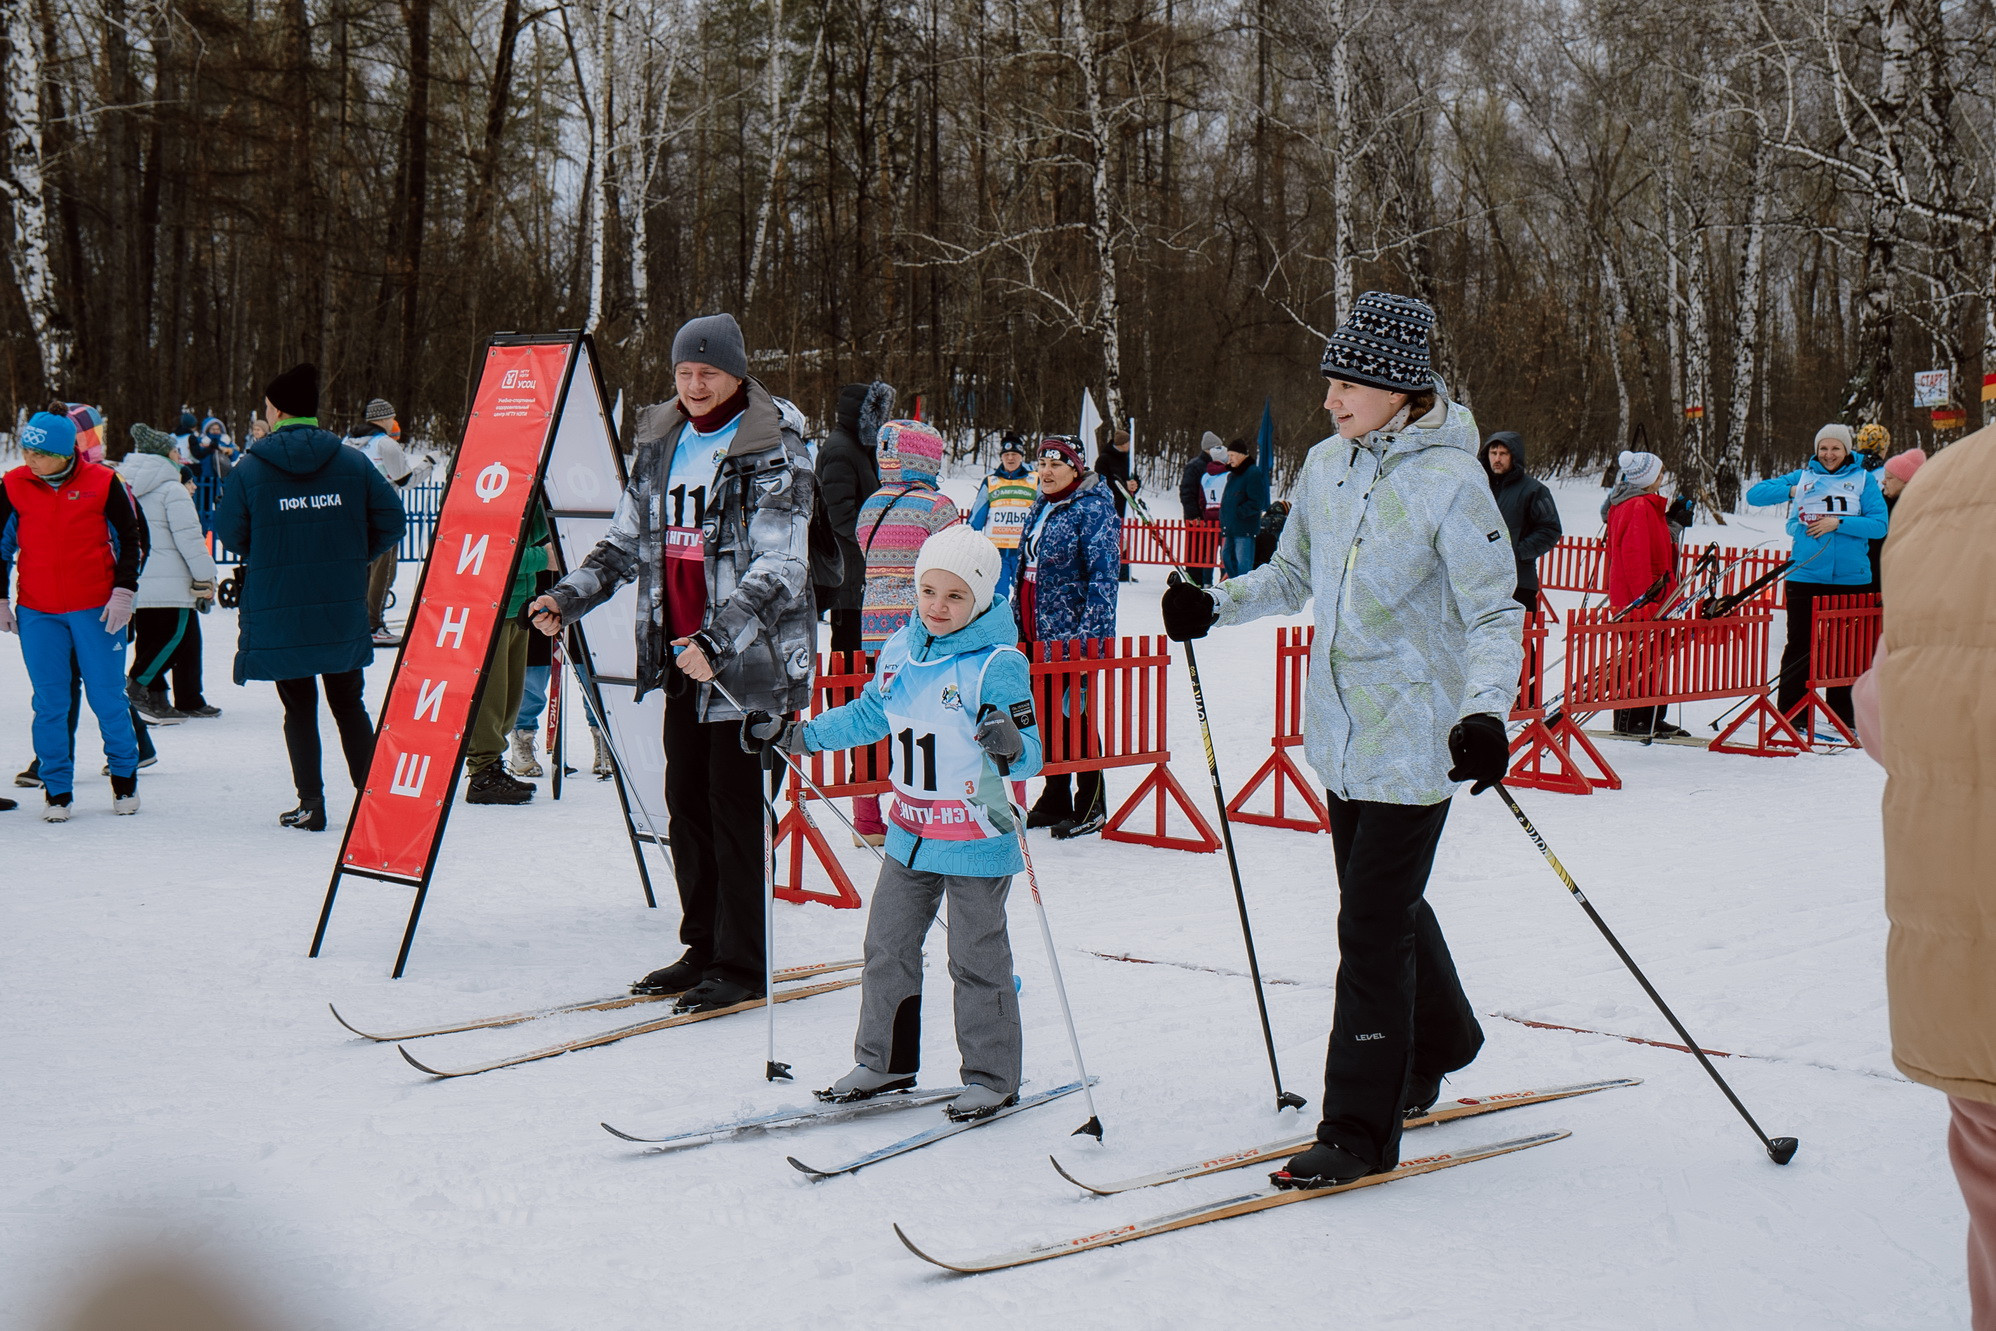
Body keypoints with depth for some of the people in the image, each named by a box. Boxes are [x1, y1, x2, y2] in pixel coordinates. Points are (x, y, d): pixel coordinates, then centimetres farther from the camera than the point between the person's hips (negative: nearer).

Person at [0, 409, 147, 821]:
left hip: (97, 608, -2)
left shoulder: (102, 482, -6)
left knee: (107, 696, 4)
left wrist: (124, 591, -4)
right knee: (49, 702, 3)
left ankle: (124, 776, 22)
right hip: (37, 612, 2)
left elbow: (133, 538, 3)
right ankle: (56, 788, 13)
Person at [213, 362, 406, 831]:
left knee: (299, 708, 10)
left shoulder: (249, 469, -7)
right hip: (344, 613, 2)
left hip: (279, 616, -2)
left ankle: (311, 805, 6)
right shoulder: (353, 462, -2)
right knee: (349, 704, 15)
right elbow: (391, 521, -3)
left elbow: (229, 534, -3)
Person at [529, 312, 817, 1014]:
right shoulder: (658, 447, 13)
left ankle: (742, 964, 4)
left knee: (735, 807, -4)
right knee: (686, 803, 9)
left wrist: (718, 639, -28)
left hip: (751, 660, -7)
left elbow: (777, 568, -17)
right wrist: (567, 596, 3)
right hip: (681, 660, 7)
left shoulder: (774, 453, -7)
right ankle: (703, 948, 21)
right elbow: (625, 545, 20)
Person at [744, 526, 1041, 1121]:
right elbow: (869, 715, 18)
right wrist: (799, 735, 15)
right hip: (910, 833, 7)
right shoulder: (901, 649, 3)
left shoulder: (998, 663, -16)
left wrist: (1010, 747, -38)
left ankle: (991, 1077, 17)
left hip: (976, 839, -7)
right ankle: (884, 1061, 28)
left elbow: (1029, 755, -17)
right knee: (888, 944, 13)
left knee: (977, 960, 3)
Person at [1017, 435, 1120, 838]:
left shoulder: (1092, 510, -12)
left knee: (1076, 714, -3)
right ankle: (1054, 800, 23)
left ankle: (1091, 808, 7)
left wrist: (1090, 631, -21)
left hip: (1074, 633, -8)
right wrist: (1022, 623, 19)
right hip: (1038, 631, 8)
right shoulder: (1041, 508, 14)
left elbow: (1103, 574, -16)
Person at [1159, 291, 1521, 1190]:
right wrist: (1215, 607, 5)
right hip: (1344, 731, 7)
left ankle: (1361, 1129, 4)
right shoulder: (1326, 468, 5)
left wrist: (1485, 709, -30)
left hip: (1417, 737, -7)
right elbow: (1296, 577, 19)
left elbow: (1496, 614, -15)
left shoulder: (1449, 481, -15)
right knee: (1386, 904, 20)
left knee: (1372, 927, -6)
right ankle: (1436, 1046, 44)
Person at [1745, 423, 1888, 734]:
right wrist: (1791, 491, -8)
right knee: (1799, 647, 1)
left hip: (1851, 578, 0)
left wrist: (1838, 523, -14)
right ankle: (1789, 717, 7)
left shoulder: (1864, 480, 8)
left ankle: (1842, 719, 11)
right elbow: (1755, 494, 7)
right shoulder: (1803, 477, 10)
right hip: (1806, 576, 0)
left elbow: (1879, 524, -3)